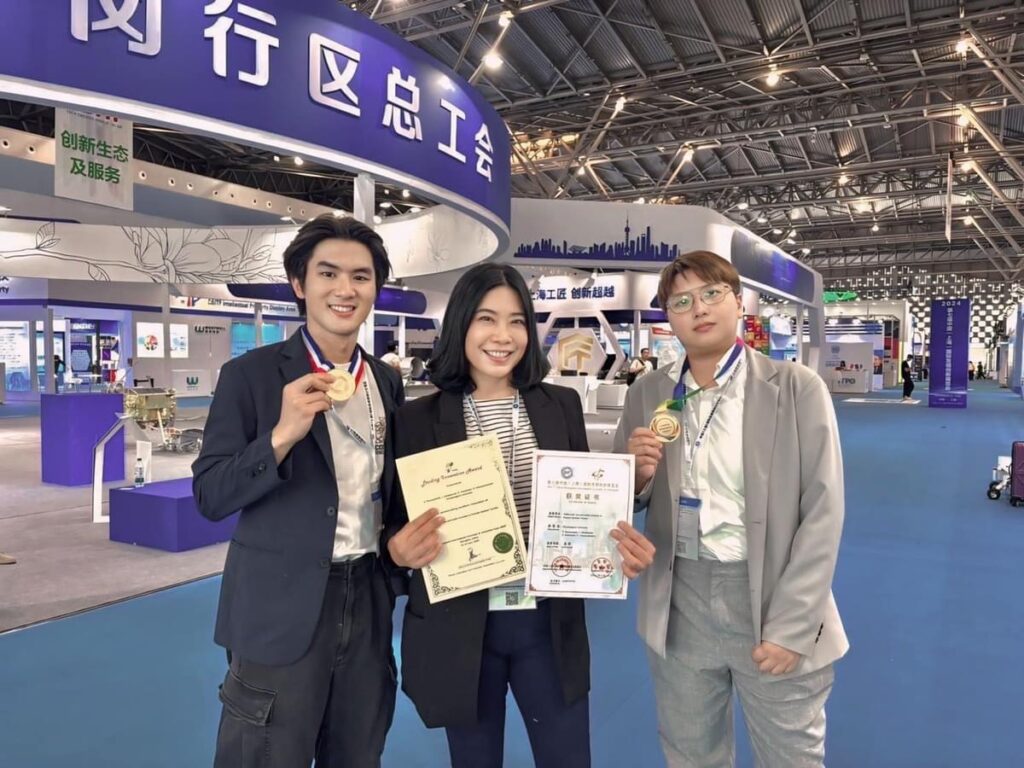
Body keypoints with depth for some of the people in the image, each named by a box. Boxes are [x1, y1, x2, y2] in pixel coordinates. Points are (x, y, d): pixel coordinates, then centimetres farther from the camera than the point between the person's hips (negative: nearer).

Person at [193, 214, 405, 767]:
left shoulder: (387, 381, 6)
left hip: (368, 600, 5)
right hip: (283, 608, -4)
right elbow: (210, 497, -11)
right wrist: (282, 434, -25)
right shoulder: (251, 374, -8)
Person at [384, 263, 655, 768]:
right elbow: (399, 523, -1)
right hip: (458, 629, -1)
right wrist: (399, 547, -23)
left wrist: (624, 546, -12)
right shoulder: (419, 419, -5)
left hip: (548, 624, 2)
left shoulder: (561, 406, 1)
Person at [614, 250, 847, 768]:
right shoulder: (647, 395, 2)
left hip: (772, 603, -2)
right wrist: (636, 474, -13)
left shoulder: (798, 388, -7)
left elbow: (822, 513, -8)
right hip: (678, 604, 3)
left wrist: (790, 626, -12)